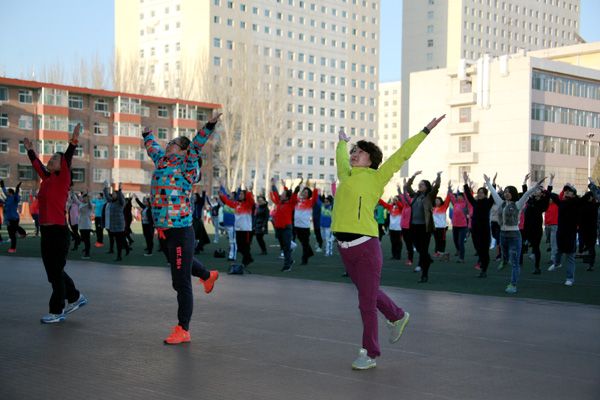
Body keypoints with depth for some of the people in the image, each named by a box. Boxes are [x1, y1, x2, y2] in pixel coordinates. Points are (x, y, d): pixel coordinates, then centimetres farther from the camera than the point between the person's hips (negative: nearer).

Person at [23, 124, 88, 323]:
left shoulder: (62, 179, -7)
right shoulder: (46, 179, 13)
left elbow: (67, 159, -20)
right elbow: (37, 164, 29)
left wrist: (73, 141, -30)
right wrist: (30, 150, 38)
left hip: (58, 231, -8)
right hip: (46, 230, 8)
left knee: (56, 272, -2)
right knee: (53, 271, 16)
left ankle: (57, 311, 7)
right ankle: (75, 297, 31)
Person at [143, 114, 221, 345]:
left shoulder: (187, 166, -9)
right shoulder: (161, 161, 11)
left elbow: (196, 145, -24)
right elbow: (152, 147, 31)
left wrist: (209, 126, -37)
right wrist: (147, 134, 45)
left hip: (181, 232, -8)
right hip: (163, 231, 8)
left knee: (181, 282, -4)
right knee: (179, 264, 32)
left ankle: (183, 330, 3)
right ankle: (207, 276, 60)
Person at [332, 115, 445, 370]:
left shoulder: (375, 177, -1)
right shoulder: (346, 175, 14)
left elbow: (402, 155, 0)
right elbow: (341, 155, 34)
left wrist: (426, 130, 0)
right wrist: (342, 141, 53)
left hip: (366, 246, -6)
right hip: (344, 246, 6)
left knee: (367, 301, 0)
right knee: (368, 293, 22)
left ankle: (370, 354, 10)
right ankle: (397, 317, 47)